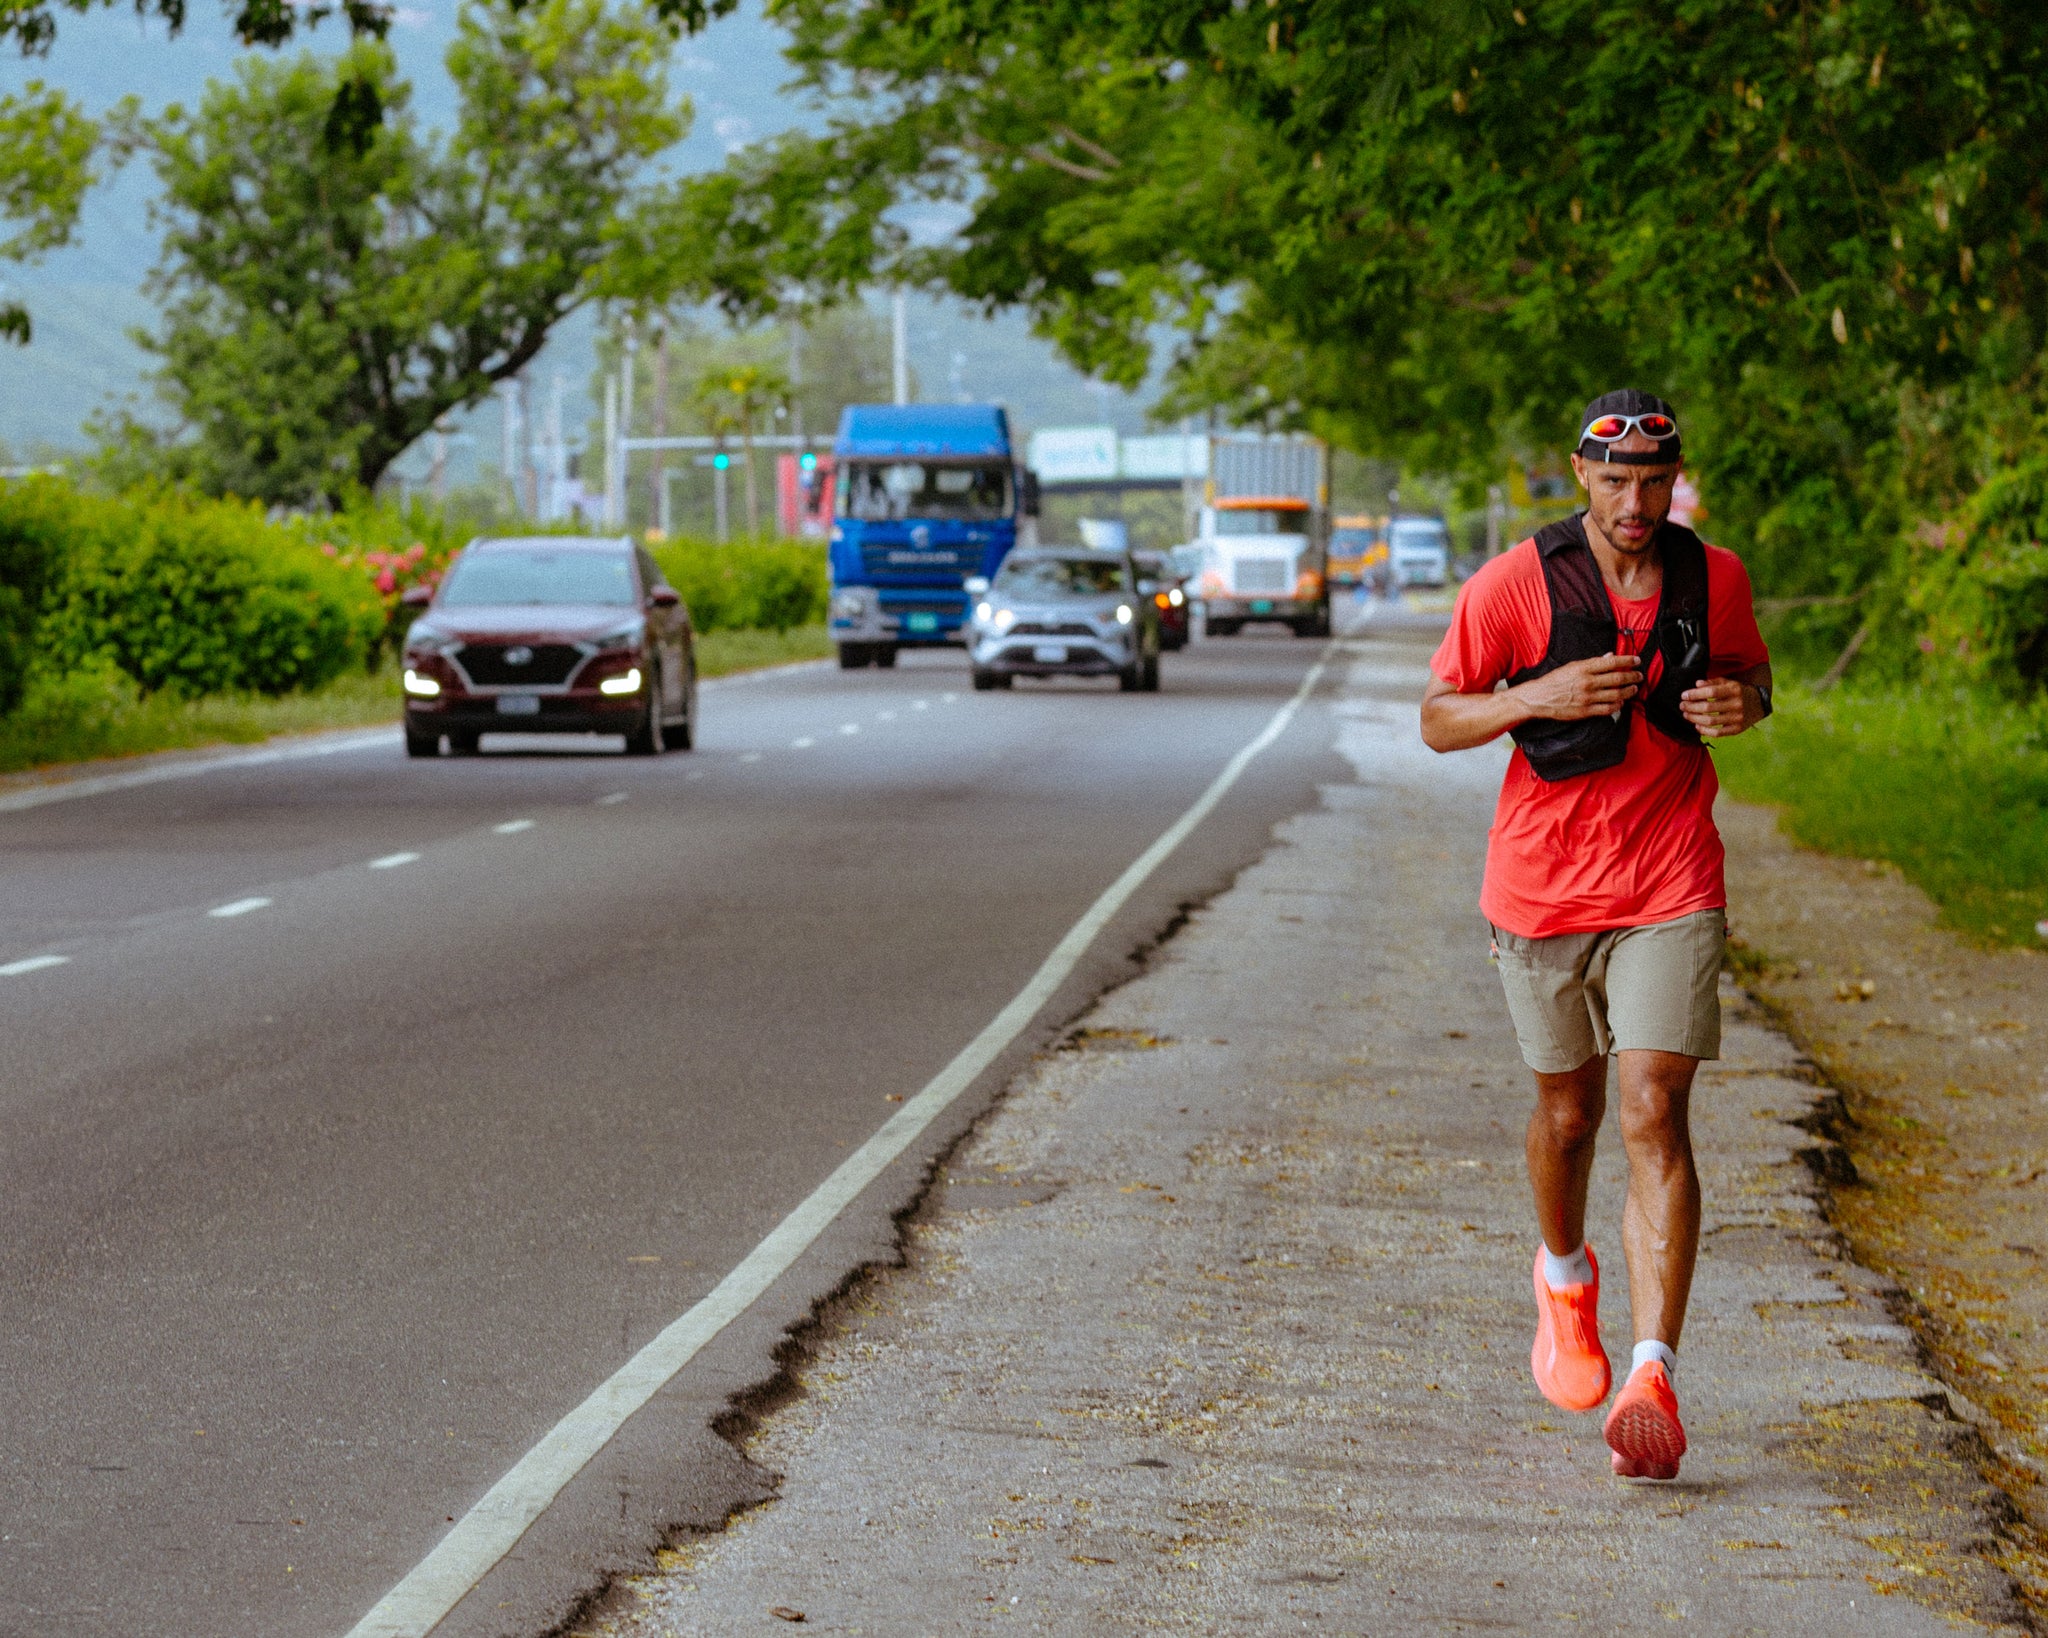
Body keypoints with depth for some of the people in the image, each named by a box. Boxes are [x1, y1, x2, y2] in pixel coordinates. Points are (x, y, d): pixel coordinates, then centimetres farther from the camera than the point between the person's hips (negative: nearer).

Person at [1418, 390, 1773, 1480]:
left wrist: (1745, 700, -7)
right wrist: (1539, 696, -22)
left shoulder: (1714, 577, -1)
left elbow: (1750, 666, 18)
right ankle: (1564, 1274, 48)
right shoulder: (1512, 586, -9)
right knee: (1567, 1114, 15)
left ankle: (1651, 1379, -18)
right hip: (1543, 887, 0)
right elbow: (1437, 719, -4)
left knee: (1654, 1116, -13)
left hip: (1671, 889, 0)